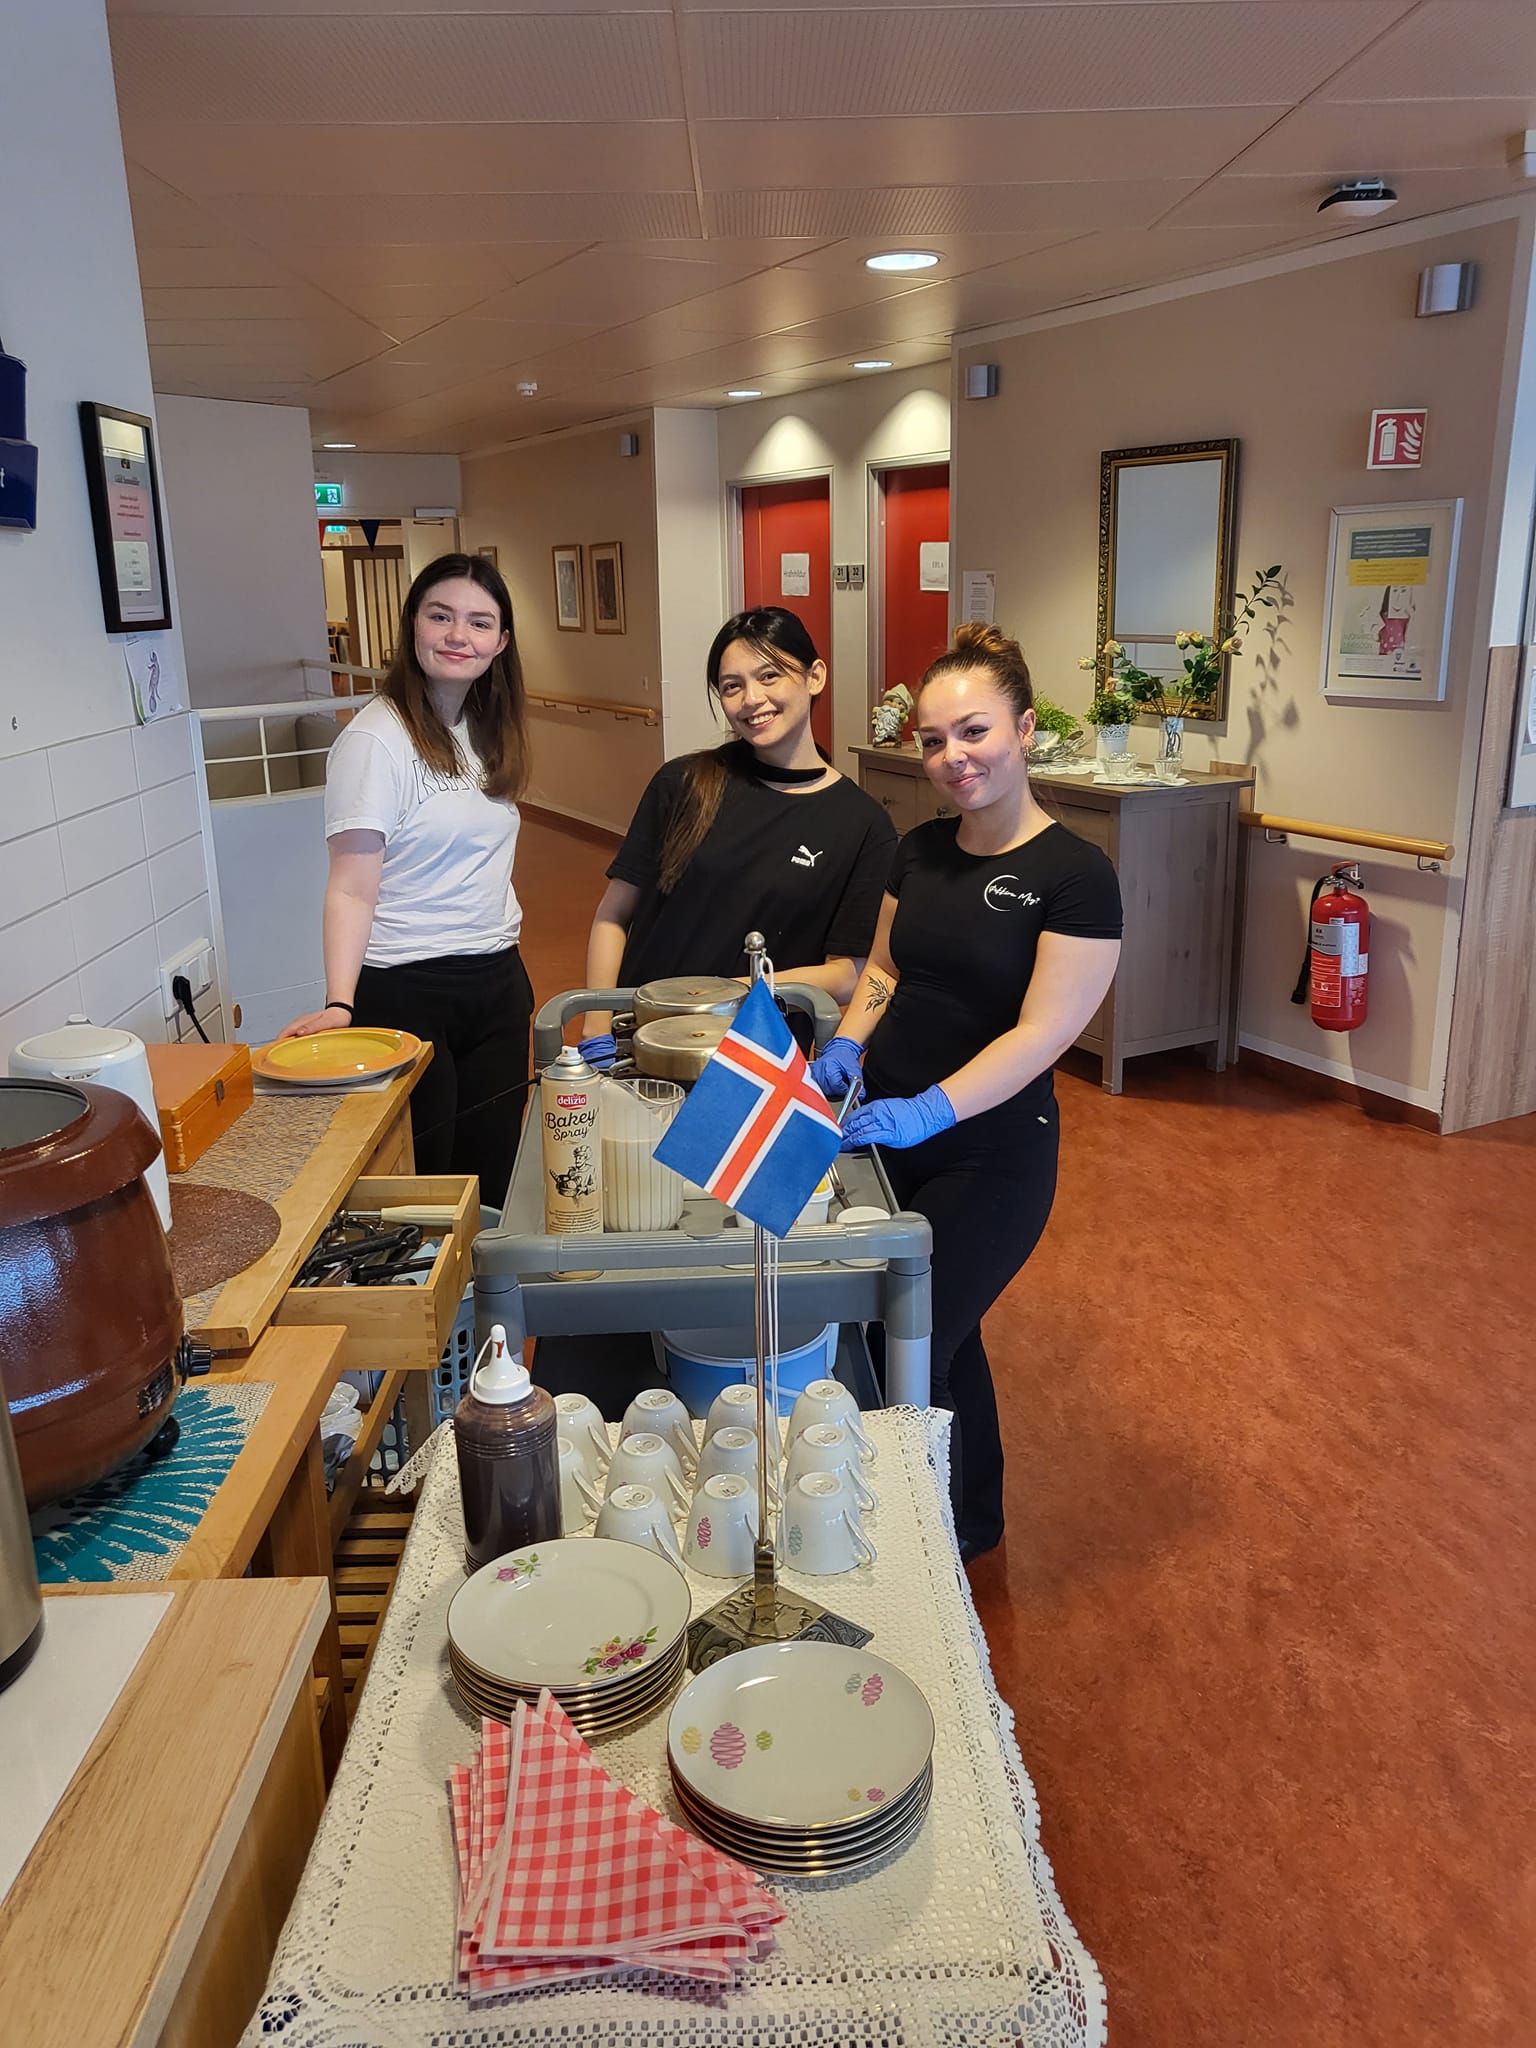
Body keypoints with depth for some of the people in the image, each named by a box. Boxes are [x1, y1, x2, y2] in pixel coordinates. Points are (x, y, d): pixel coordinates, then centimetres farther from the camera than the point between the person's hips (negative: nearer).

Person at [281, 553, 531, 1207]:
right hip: (406, 990, -7)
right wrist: (339, 1001, -29)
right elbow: (352, 889, -17)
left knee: (493, 1176, 13)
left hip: (497, 980, 7)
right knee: (421, 1184, 4)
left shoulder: (489, 731, 10)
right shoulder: (375, 738, -13)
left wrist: (504, 967, 9)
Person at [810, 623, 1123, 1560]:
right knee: (942, 1339, 21)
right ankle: (976, 1518, 44)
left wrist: (931, 1109, -30)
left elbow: (1041, 1033, -20)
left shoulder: (1073, 875, -15)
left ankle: (960, 1532, 25)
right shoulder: (921, 851, 5)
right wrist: (848, 1043, -4)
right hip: (887, 1136, 7)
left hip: (989, 1157, -6)